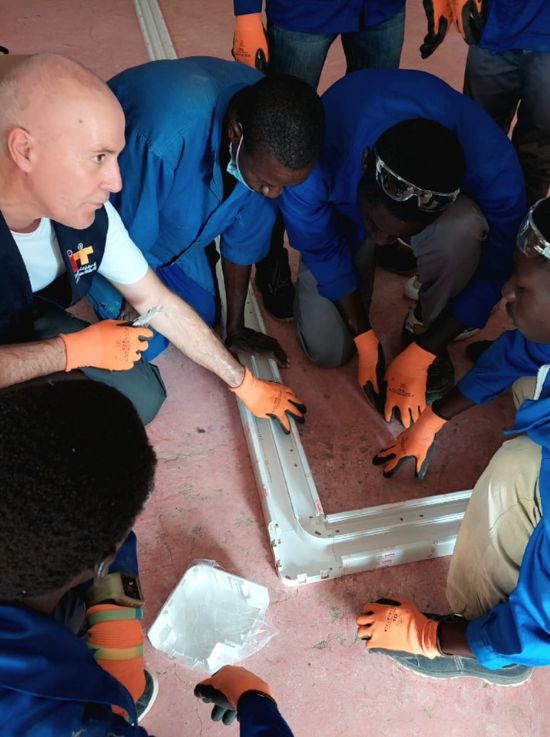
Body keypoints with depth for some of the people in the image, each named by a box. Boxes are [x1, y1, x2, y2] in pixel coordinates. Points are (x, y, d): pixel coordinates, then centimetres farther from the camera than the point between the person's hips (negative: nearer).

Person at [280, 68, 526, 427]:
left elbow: (492, 274, -22)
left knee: (462, 229, -37)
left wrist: (419, 355, -20)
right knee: (326, 350, -9)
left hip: (443, 213, 0)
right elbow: (322, 252, -22)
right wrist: (365, 339, -15)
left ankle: (423, 328, -6)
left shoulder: (494, 166, -38)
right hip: (340, 217, 1)